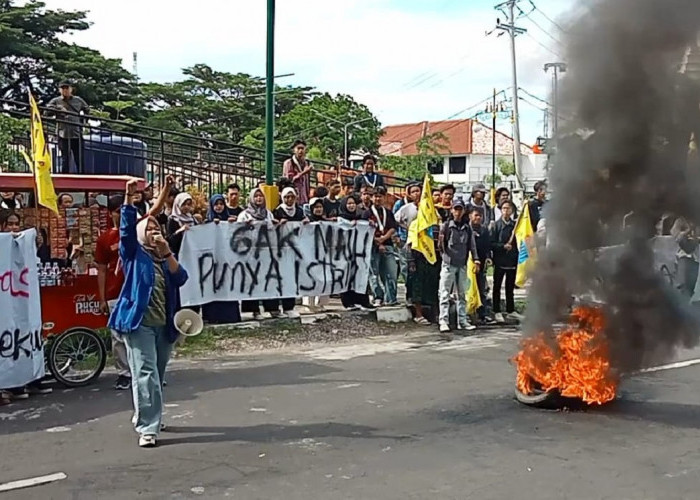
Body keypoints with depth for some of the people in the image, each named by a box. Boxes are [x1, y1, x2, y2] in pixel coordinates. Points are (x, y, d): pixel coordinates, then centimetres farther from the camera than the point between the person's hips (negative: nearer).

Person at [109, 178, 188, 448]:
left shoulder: (165, 256, 17)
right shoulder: (133, 253, 6)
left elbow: (181, 279, 0)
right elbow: (126, 227, -10)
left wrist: (168, 254, -12)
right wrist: (129, 197, -20)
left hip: (164, 324, 6)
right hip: (139, 321, -5)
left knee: (158, 375, 13)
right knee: (145, 373, -13)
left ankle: (144, 416, 30)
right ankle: (147, 428, -15)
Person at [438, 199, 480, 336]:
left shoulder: (467, 228, 10)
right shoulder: (446, 226, -1)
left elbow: (472, 245, 10)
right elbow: (441, 246, -4)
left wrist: (476, 259, -2)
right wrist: (440, 244, -26)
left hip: (462, 265, 5)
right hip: (448, 264, -4)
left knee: (462, 294, 10)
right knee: (445, 294, -7)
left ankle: (462, 321, 16)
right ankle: (444, 321, -8)